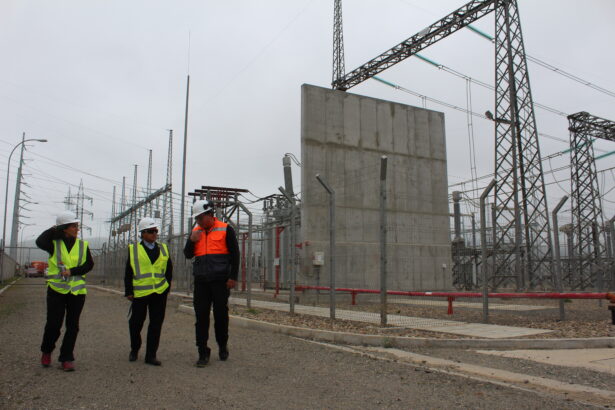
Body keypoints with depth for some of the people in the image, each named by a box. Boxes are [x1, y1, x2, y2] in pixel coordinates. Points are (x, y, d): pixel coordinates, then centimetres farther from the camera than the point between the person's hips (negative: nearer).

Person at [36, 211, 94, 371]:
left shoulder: (83, 245, 5)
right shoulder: (54, 243, 0)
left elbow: (89, 265, 0)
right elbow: (40, 242, -22)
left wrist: (72, 271, -14)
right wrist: (53, 230, -8)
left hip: (77, 291, 2)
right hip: (57, 290, -2)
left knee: (72, 326, 4)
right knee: (53, 324, 0)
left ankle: (66, 358, 15)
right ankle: (46, 352, 28)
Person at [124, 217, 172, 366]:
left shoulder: (163, 249, 10)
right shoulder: (133, 249, 4)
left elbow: (169, 270, 14)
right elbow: (128, 273, 4)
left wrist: (167, 287, 7)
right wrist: (128, 291, -1)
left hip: (160, 292, 2)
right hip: (140, 293, -2)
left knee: (156, 324, 3)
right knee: (136, 323, 8)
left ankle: (151, 355, 12)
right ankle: (134, 349, 33)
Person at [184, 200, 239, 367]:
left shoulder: (225, 229, -2)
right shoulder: (196, 231, 12)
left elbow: (234, 254, -2)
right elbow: (188, 255, 13)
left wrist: (233, 277, -8)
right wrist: (191, 241, -6)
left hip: (220, 280, -3)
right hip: (201, 281, 4)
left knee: (221, 314, 4)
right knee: (201, 316, 1)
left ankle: (222, 346, 25)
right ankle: (203, 353, 8)